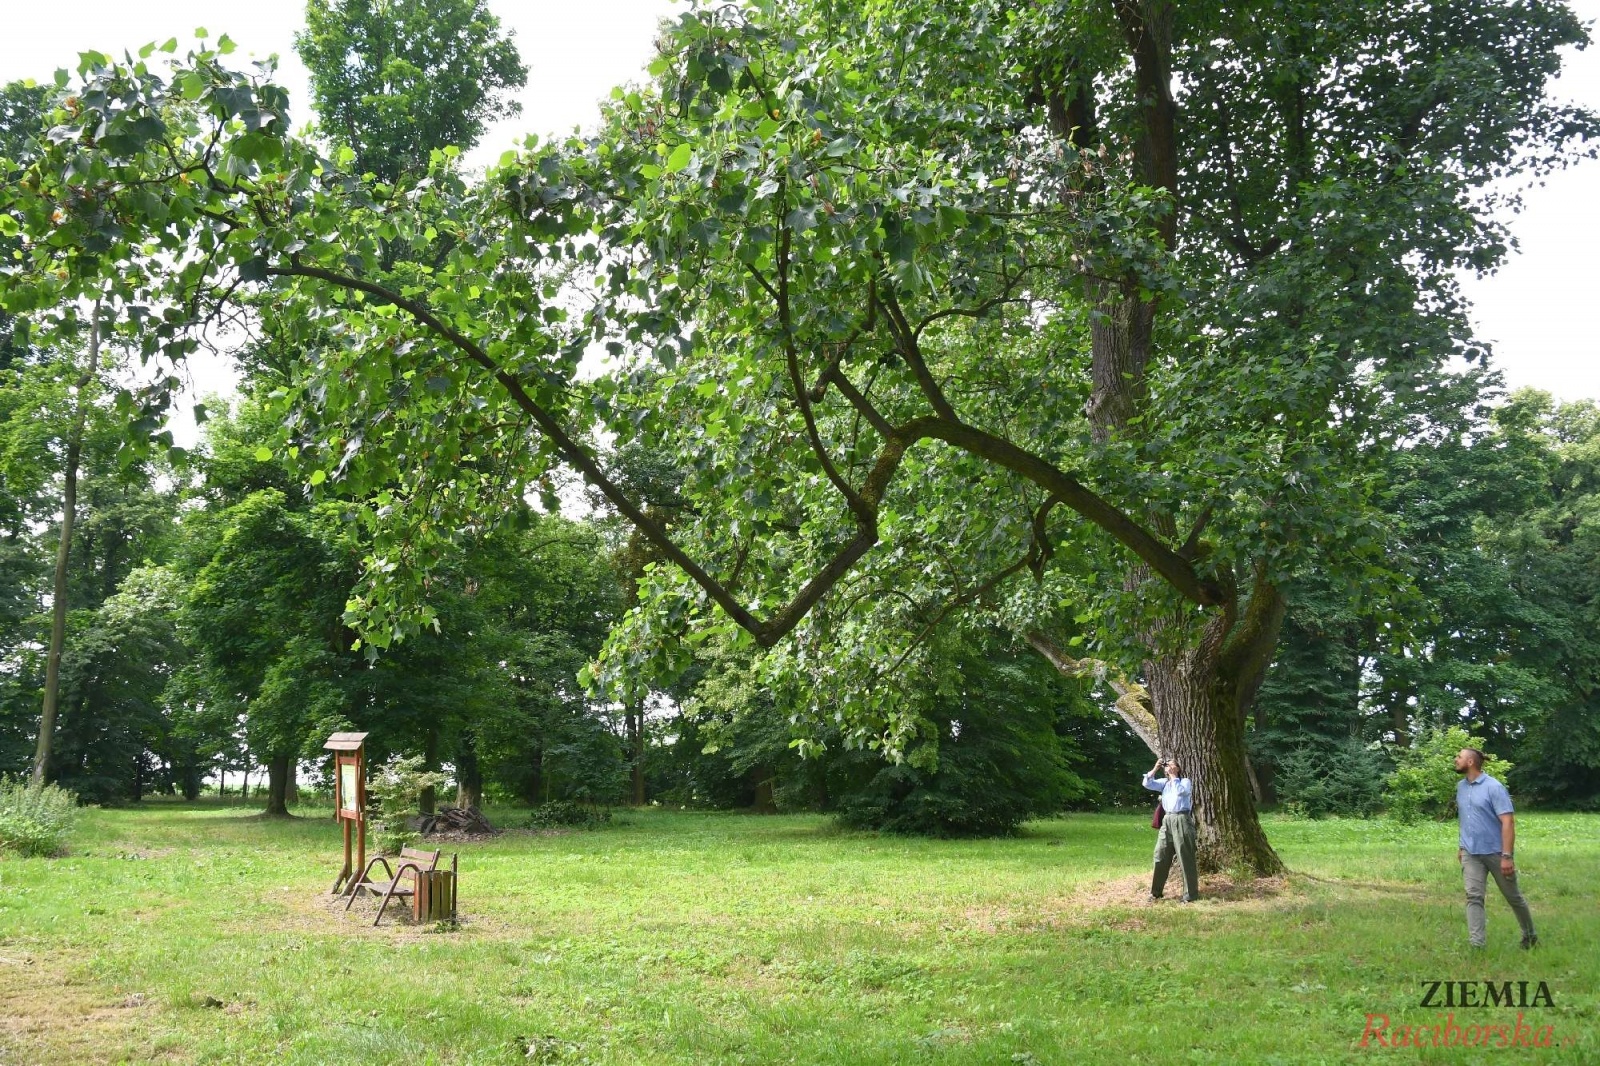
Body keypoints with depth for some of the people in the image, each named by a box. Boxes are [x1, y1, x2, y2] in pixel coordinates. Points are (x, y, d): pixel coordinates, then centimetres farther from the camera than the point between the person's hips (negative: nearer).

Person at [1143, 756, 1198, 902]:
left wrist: (1173, 775, -13)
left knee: (1186, 858, -3)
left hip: (1181, 820, -6)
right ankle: (1156, 891, 14)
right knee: (1160, 856, 6)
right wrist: (1156, 768, -5)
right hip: (1167, 821, 6)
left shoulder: (1185, 781, 0)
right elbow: (1147, 783, 2)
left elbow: (1180, 791, -21)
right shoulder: (1164, 782, 14)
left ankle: (1190, 894, 2)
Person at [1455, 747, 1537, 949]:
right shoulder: (1461, 787, 7)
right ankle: (1476, 944, -11)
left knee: (1513, 897, 11)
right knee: (1473, 897, -7)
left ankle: (1530, 936, 32)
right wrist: (1461, 846, 18)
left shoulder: (1494, 787, -15)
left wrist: (1506, 856, -24)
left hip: (1495, 852, -5)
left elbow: (1508, 822, -19)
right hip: (1471, 854, 5)